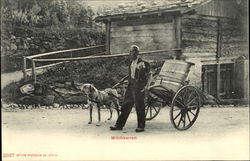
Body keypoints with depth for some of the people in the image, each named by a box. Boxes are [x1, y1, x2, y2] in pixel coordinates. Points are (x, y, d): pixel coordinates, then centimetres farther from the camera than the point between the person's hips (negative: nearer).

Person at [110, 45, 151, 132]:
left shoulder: (142, 63, -14)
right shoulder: (131, 62, 8)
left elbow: (149, 75, -8)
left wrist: (146, 85, -15)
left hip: (139, 86, -8)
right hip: (131, 85, 8)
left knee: (139, 107, 2)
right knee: (126, 105, 9)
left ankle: (141, 126, 14)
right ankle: (119, 125, 15)